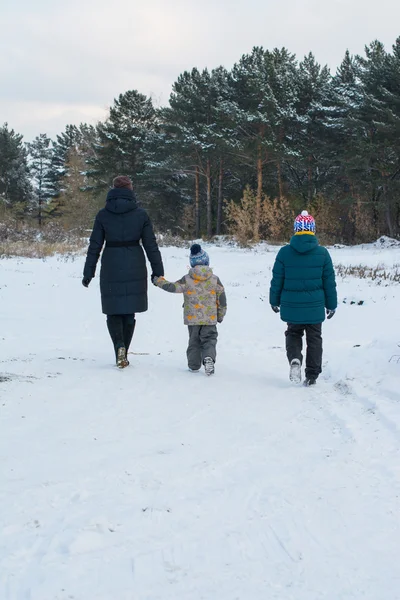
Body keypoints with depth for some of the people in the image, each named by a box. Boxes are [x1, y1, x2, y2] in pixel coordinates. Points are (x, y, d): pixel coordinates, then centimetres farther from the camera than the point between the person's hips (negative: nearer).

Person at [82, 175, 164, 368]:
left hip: (111, 267, 0)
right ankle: (123, 354, 13)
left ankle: (120, 346, -16)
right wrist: (158, 271, 6)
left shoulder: (103, 215, -2)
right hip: (135, 269, 1)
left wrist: (88, 272, 5)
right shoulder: (141, 214, -2)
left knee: (113, 312, 8)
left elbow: (95, 246, 0)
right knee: (129, 312, 11)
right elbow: (151, 245, -1)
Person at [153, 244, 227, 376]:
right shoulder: (215, 280, -2)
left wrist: (159, 281, 11)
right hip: (210, 319, 0)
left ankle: (194, 365, 15)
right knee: (209, 340, 4)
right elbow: (222, 299, 2)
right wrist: (220, 315, 14)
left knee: (194, 341, 13)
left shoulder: (187, 280, -7)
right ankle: (209, 357, -23)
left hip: (192, 318, 0)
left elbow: (173, 287, -5)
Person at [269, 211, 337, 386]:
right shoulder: (322, 253, -5)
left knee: (293, 334, 19)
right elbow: (329, 282, 0)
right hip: (315, 306, 0)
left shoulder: (284, 252, -6)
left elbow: (277, 280, 0)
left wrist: (274, 301, 13)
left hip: (291, 306, 0)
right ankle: (312, 375, 13)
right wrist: (331, 304, 10)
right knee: (314, 338, 12)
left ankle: (294, 359, -9)